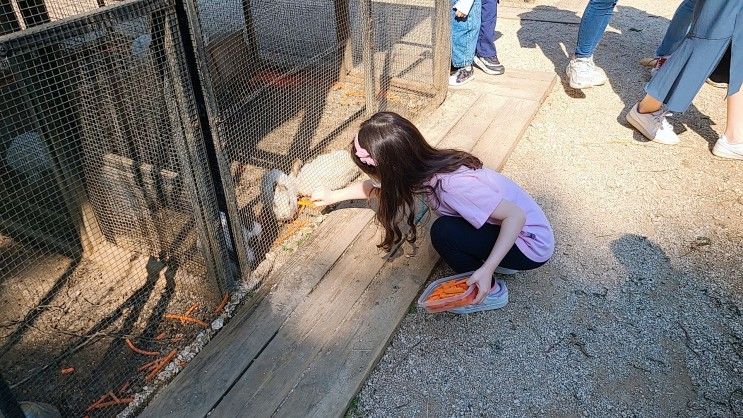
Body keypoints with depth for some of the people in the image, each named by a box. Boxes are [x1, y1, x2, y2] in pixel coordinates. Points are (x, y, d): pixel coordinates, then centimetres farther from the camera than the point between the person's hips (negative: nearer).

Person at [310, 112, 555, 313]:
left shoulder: (452, 185, -32)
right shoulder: (422, 165, -7)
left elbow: (516, 215, -28)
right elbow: (377, 188, 12)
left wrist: (486, 270, -34)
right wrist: (334, 196, 21)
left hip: (530, 243, -8)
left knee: (443, 232, -22)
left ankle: (490, 292, 0)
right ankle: (496, 260, 16)